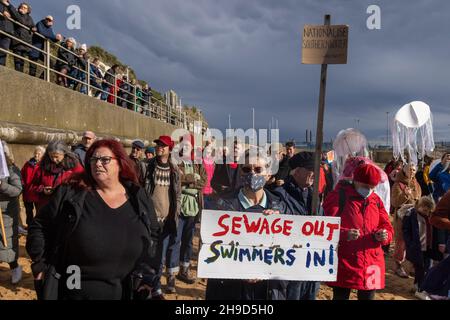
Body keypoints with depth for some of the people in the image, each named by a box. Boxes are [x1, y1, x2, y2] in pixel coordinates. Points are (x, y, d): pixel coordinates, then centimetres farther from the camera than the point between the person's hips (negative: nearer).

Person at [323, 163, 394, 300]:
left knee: (367, 296, 14)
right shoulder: (338, 196, -6)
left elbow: (388, 228, 12)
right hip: (344, 265, -5)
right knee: (340, 296, 4)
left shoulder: (376, 200, 11)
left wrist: (383, 236, -11)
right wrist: (344, 234, -29)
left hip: (371, 265, 5)